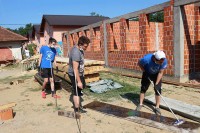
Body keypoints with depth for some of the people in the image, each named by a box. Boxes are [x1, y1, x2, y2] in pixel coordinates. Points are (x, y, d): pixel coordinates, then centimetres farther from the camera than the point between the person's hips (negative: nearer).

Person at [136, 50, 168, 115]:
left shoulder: (164, 61, -33)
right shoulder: (146, 59, -38)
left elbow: (160, 73, -22)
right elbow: (139, 63, -15)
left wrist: (156, 83, -25)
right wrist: (144, 71, -19)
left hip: (157, 74, 1)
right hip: (147, 73, -1)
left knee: (158, 90, -6)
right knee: (143, 88, 4)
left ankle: (157, 107, 5)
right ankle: (140, 104, 20)